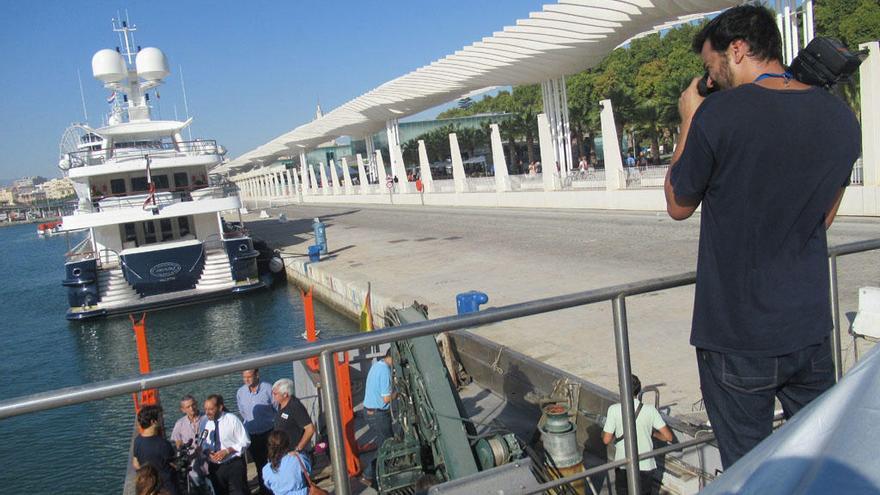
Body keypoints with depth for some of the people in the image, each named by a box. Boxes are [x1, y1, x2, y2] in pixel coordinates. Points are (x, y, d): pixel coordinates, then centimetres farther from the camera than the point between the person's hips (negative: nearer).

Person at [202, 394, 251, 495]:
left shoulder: (232, 419, -12)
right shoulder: (205, 423, -2)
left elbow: (245, 441, -10)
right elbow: (204, 445, 9)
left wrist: (227, 451, -20)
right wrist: (208, 453, -13)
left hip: (234, 465, -4)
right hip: (215, 467, 4)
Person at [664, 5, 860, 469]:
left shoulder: (719, 114, -16)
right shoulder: (840, 117, 2)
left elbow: (678, 205, -2)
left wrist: (688, 122, 7)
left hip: (738, 337, -6)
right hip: (810, 327, 6)